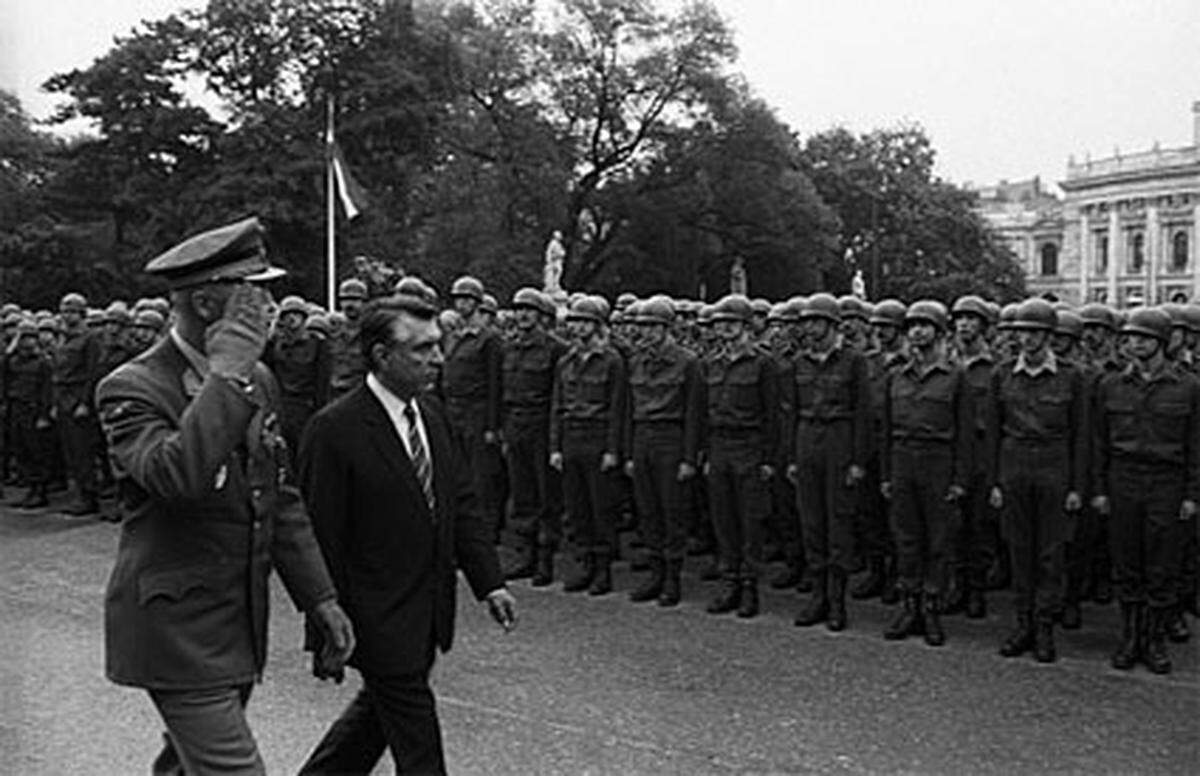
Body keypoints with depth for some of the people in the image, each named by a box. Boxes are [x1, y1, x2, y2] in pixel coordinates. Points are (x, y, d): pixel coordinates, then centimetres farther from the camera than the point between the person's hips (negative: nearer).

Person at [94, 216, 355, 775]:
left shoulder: (257, 381, 6)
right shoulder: (132, 389, -16)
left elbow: (282, 498, 12)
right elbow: (176, 475, -37)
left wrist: (320, 597, 8)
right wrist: (228, 375, -29)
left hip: (242, 622, 8)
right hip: (176, 632, -7)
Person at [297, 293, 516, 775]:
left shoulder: (431, 412, 5)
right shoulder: (334, 430, -18)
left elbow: (461, 502, 9)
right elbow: (321, 540, -15)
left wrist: (490, 581, 2)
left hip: (429, 607, 7)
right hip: (380, 617, -7)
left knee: (380, 708, 22)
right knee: (415, 736, 3)